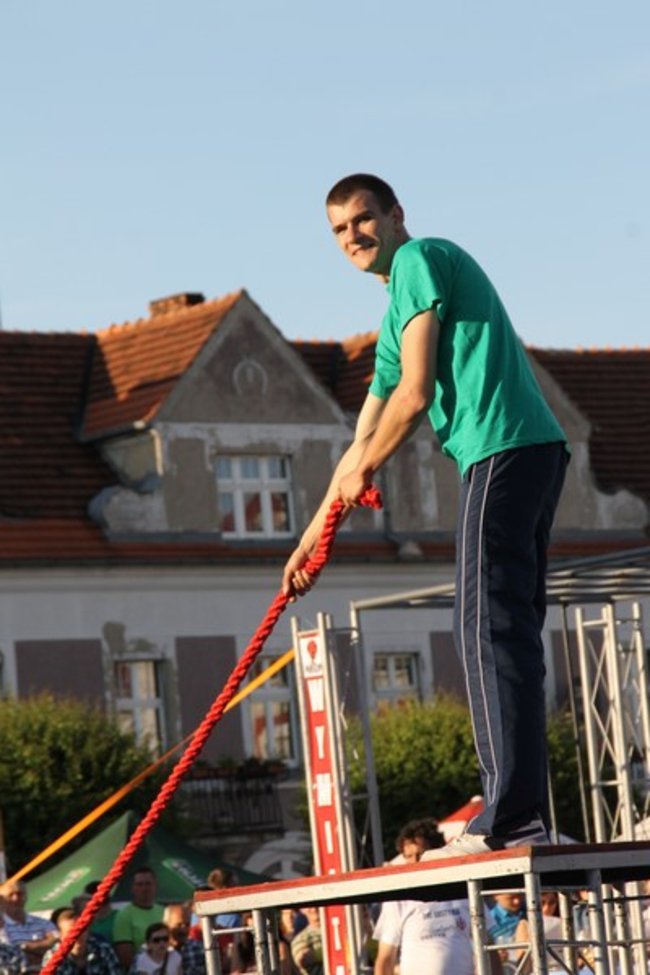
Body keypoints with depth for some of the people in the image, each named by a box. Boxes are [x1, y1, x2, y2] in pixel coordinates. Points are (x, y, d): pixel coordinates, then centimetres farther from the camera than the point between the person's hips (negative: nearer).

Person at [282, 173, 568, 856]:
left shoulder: (420, 259, 0)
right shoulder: (399, 307, 29)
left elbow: (415, 395, -8)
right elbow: (364, 441, 32)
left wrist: (362, 470, 7)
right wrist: (313, 536, 33)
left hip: (502, 450, -10)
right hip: (533, 453, 10)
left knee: (490, 630, -14)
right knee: (505, 633, 8)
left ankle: (512, 818, -20)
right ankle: (523, 813, 7)